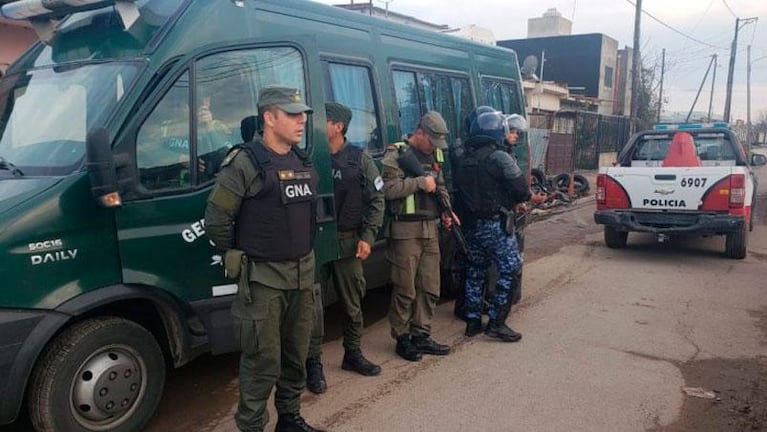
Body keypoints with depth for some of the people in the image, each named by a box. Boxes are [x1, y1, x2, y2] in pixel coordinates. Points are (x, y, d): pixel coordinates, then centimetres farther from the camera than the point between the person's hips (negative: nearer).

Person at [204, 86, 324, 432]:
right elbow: (216, 220, -12)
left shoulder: (304, 162, 10)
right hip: (264, 280, -7)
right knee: (262, 363, 2)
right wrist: (238, 256, -1)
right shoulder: (245, 162, -12)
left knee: (296, 356, 18)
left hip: (303, 275, 7)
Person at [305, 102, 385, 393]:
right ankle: (314, 363, 12)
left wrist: (367, 237, -7)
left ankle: (352, 354, 30)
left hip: (348, 242, 0)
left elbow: (376, 199, 1)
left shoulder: (359, 159, -1)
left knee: (352, 303, 12)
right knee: (313, 303, 0)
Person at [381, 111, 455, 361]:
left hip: (431, 230, 7)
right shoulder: (397, 154, -8)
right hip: (405, 231, -7)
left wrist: (446, 211, 8)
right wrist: (420, 183, -17)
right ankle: (402, 339, 14)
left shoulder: (435, 155, 15)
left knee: (430, 289, 10)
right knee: (405, 290, 0)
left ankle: (421, 336, 22)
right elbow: (388, 188, -21)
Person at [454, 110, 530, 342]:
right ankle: (496, 323, 1)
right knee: (510, 270, 2)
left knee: (475, 272, 16)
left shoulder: (463, 160, 10)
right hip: (496, 225, -7)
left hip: (471, 224, 7)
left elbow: (462, 191, 12)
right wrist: (523, 197, 10)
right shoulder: (500, 158, -12)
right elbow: (521, 190, -11)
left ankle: (473, 320, 20)